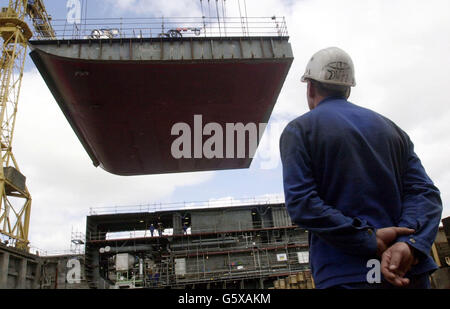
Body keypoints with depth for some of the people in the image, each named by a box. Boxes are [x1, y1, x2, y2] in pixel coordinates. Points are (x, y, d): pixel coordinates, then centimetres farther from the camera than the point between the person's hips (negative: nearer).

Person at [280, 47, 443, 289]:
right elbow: (425, 193, 1)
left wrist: (370, 241, -14)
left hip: (345, 275, -4)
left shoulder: (298, 130, 0)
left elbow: (301, 204, -14)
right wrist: (409, 244, -13)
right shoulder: (390, 127, 13)